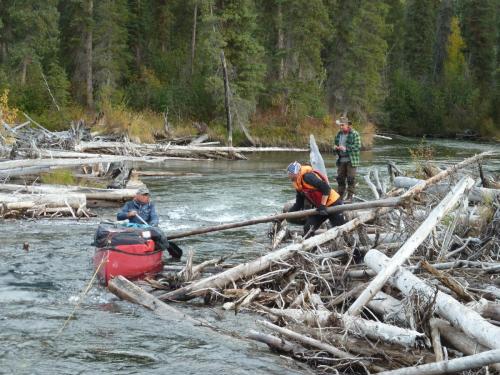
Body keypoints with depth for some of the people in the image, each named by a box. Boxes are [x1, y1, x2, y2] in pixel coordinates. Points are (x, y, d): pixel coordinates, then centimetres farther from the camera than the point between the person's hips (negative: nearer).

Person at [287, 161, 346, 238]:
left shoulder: (307, 177, -21)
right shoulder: (298, 185, 9)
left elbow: (326, 188, -27)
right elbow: (299, 204, 17)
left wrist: (322, 205, -25)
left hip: (333, 203, -10)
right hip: (320, 207, 10)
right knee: (308, 228, 4)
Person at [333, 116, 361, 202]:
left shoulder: (355, 134, -7)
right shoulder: (339, 134, 13)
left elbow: (358, 147, -14)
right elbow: (335, 144, 25)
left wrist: (346, 148, -20)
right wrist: (335, 147, 0)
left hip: (351, 160, -6)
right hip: (341, 160, 6)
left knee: (351, 178, -5)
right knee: (340, 178, 8)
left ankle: (350, 196, 0)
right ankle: (340, 196, 17)